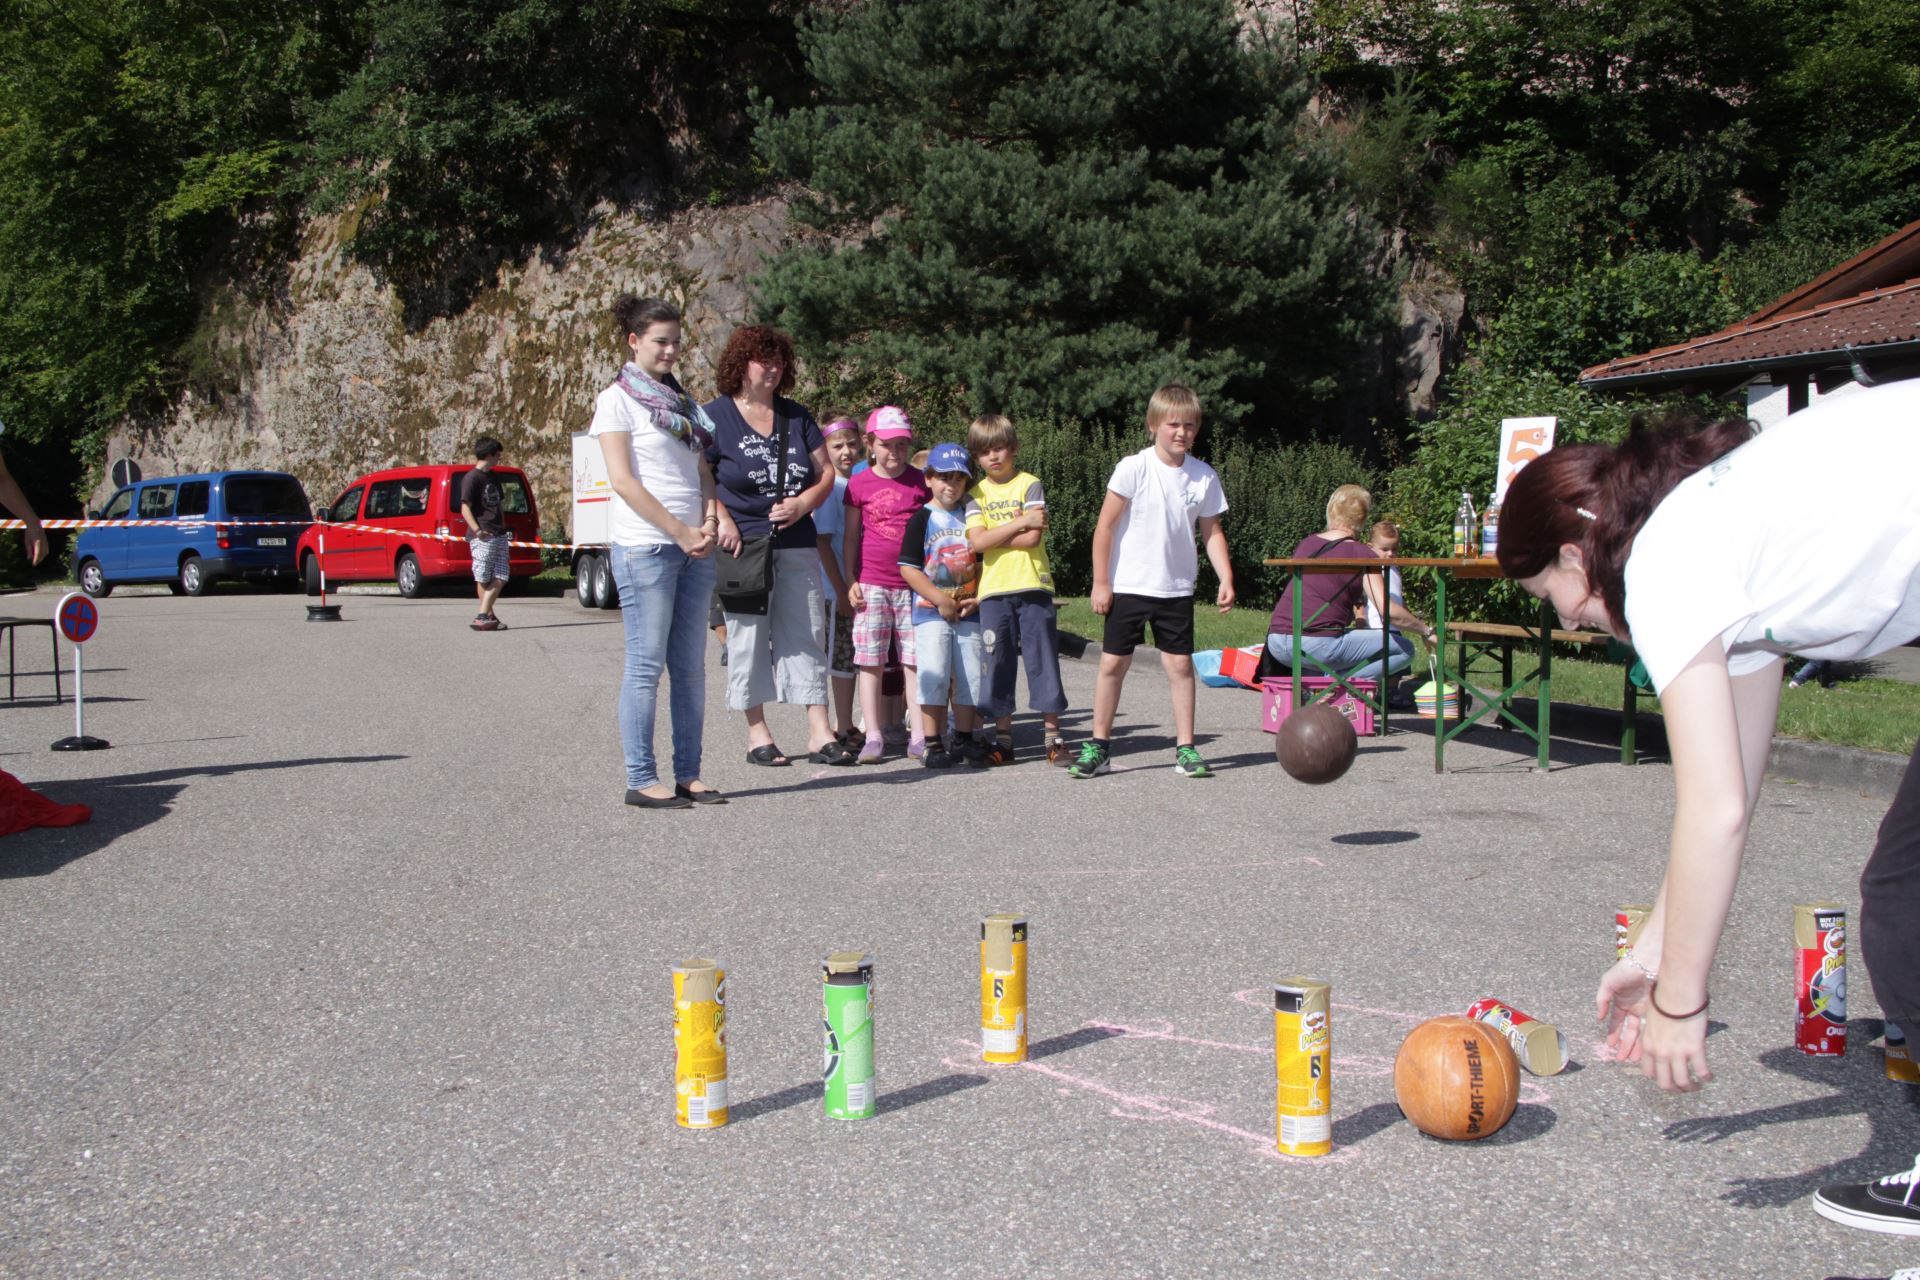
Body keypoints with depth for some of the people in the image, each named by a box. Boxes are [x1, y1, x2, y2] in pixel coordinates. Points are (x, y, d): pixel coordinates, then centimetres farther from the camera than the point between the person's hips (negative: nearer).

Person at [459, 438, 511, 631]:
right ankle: (488, 616, 4)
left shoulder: (493, 477, 19)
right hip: (483, 537, -8)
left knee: (501, 577, -2)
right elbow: (465, 508, -11)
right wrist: (477, 530, -23)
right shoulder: (472, 478, -6)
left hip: (499, 535, 8)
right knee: (483, 579, -1)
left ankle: (483, 616, -3)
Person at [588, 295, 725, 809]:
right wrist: (680, 531, -13)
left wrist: (710, 522, -1)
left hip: (694, 547, 7)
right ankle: (641, 780, -2)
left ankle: (689, 775, 11)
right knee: (646, 665, -6)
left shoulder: (683, 401, 20)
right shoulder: (617, 400, 0)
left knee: (690, 665, 6)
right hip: (644, 546, -7)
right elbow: (623, 480, -9)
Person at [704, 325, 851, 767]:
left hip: (796, 546, 5)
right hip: (743, 547, -4)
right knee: (749, 639, 0)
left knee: (806, 635, 3)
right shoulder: (715, 416, -1)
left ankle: (820, 734, 4)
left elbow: (826, 473, 14)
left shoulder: (797, 417, 14)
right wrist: (721, 521, -17)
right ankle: (757, 734, 10)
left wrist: (803, 503, -4)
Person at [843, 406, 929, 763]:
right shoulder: (859, 484, 3)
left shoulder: (921, 482, 6)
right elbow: (851, 535, 8)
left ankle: (918, 738, 5)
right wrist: (850, 581, 2)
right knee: (870, 661, -1)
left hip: (914, 583, 1)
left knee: (916, 660, 1)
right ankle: (873, 737, 5)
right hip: (872, 583, -1)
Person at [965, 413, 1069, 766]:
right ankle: (1003, 739, 12)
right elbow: (976, 541, -6)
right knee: (998, 663, 5)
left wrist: (993, 535, -6)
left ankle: (1053, 736, 5)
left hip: (1032, 587, -2)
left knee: (1042, 660, 0)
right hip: (993, 591, 3)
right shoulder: (976, 494, 10)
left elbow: (1033, 539, -10)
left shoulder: (1029, 485, 2)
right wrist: (1020, 523, -9)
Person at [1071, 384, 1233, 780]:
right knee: (1113, 663, 1)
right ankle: (1098, 745, 12)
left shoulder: (1204, 477, 0)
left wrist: (1226, 579, -1)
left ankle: (1185, 748, 10)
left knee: (1180, 664, 1)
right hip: (1128, 586, -2)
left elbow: (1211, 532, 9)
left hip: (1176, 588, 3)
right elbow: (1105, 527, -7)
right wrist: (1100, 582, -8)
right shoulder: (1134, 468, -10)